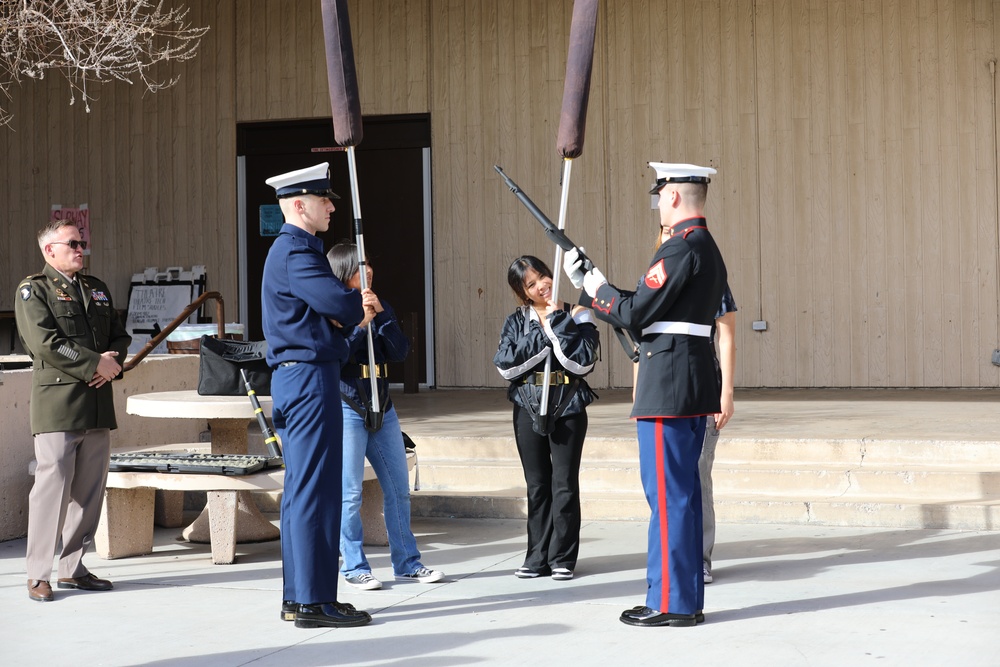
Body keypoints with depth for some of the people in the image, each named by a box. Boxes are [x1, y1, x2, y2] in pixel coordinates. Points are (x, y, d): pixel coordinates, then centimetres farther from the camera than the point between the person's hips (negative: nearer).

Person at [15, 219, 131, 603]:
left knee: (90, 488, 6)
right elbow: (45, 343, -13)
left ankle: (72, 568, 16)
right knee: (53, 486, -8)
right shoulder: (33, 290, 0)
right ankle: (38, 575, -1)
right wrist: (95, 364, -13)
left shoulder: (97, 289, 21)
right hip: (57, 402, -6)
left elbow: (120, 336, 21)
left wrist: (114, 360, -2)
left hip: (97, 402, 7)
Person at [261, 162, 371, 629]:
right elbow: (342, 303, -25)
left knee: (301, 489, 12)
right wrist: (357, 305, -1)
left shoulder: (290, 249, 20)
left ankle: (297, 598, 18)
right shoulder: (296, 250, -13)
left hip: (294, 378, 11)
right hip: (309, 376, -11)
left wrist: (344, 315, -5)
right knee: (315, 489, -8)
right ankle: (313, 601, -6)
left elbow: (336, 316, 19)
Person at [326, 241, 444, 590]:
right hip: (347, 408, -6)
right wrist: (359, 322, -22)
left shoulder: (380, 306, 10)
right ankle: (355, 568, 6)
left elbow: (401, 351, 0)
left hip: (382, 408, 6)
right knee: (350, 493, -3)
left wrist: (381, 314, -11)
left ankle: (407, 563, 18)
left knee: (399, 489, 9)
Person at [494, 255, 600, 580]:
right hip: (528, 407, 3)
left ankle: (563, 558, 8)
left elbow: (582, 362, -15)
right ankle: (538, 557, 15)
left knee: (564, 485, 0)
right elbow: (506, 364, -8)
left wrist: (557, 322, -14)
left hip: (568, 407, -2)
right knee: (537, 485, 8)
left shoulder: (576, 315, -1)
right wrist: (542, 334, -13)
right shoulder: (516, 321, 7)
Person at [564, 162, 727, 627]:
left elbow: (636, 313, -16)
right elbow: (649, 312, 18)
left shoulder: (681, 247, -14)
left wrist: (595, 289, 2)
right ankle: (684, 598, 19)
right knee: (682, 492, 13)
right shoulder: (708, 248, 17)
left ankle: (671, 603, 0)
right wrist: (589, 285, 18)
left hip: (668, 387, -10)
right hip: (694, 387, 10)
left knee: (668, 493, -5)